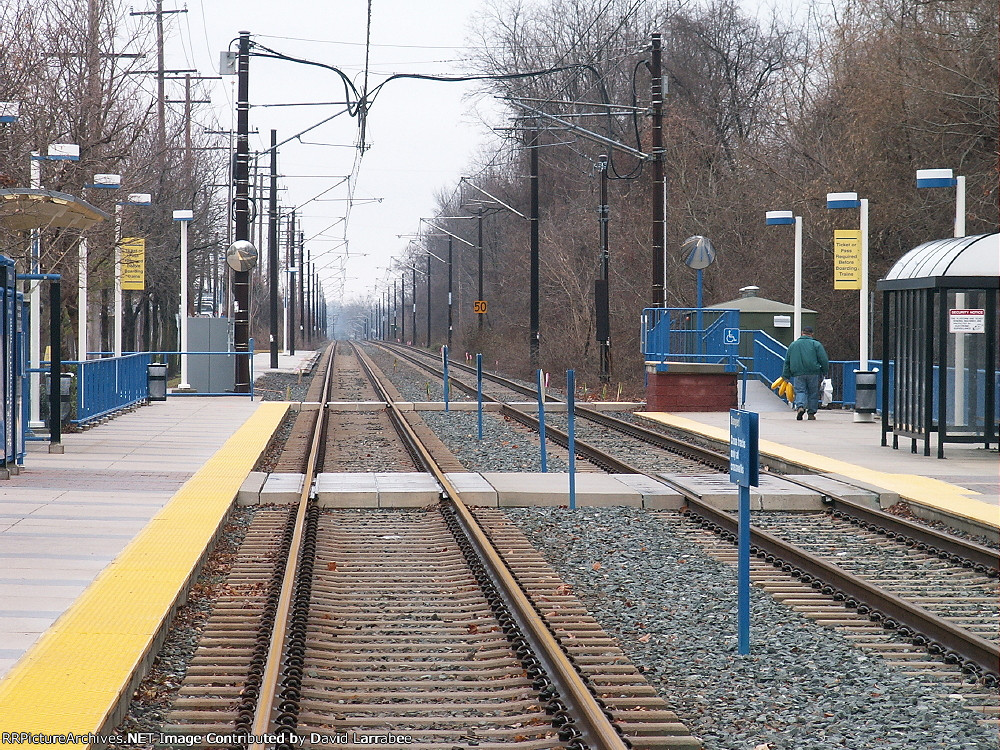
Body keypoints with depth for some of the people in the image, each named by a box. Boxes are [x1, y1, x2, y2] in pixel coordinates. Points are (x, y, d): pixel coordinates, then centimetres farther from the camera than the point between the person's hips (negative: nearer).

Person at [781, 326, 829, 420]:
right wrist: (824, 372, 8)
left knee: (800, 391, 2)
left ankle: (800, 406, -24)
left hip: (798, 374, 2)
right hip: (813, 373, -2)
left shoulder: (792, 345, 15)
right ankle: (811, 413, 10)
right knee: (813, 393, 8)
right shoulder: (816, 344, 4)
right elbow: (824, 360, -2)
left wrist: (786, 376, 18)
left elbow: (787, 362, 16)